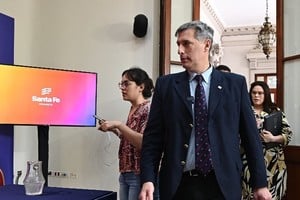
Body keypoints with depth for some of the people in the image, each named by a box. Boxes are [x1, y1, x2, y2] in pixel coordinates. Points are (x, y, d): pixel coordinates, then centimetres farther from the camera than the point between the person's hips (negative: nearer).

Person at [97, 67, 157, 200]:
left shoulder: (148, 109, -12)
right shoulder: (132, 110, 11)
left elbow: (144, 143, -23)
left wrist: (119, 125, -22)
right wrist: (115, 130, 8)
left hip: (140, 175, -8)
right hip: (125, 174, 8)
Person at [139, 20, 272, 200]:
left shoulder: (235, 83, 4)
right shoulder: (166, 84, 4)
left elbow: (250, 135, 4)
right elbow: (153, 136, 1)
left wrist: (260, 183, 2)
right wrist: (148, 179, -9)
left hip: (222, 184, 0)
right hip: (178, 185, 1)